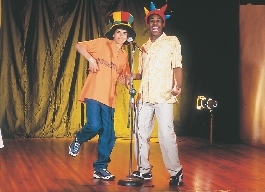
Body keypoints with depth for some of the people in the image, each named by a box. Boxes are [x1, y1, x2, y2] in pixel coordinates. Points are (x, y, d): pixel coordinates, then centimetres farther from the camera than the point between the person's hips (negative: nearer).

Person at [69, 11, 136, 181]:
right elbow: (79, 45, 2)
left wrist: (126, 79, 0)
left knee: (108, 135, 3)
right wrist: (91, 59, -12)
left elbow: (124, 78, 23)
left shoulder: (124, 56, 17)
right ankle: (78, 141, 11)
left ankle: (100, 169, 16)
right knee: (94, 126, -22)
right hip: (94, 94, -5)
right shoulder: (102, 43, 2)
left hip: (109, 98, 5)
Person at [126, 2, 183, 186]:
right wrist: (131, 76, 2)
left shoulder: (172, 41, 4)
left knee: (166, 134, -9)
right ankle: (144, 169, 18)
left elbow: (177, 66, -6)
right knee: (141, 132, 6)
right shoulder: (144, 47, 19)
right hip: (144, 96, 6)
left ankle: (176, 172, 3)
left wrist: (178, 86, -22)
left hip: (164, 96, -6)